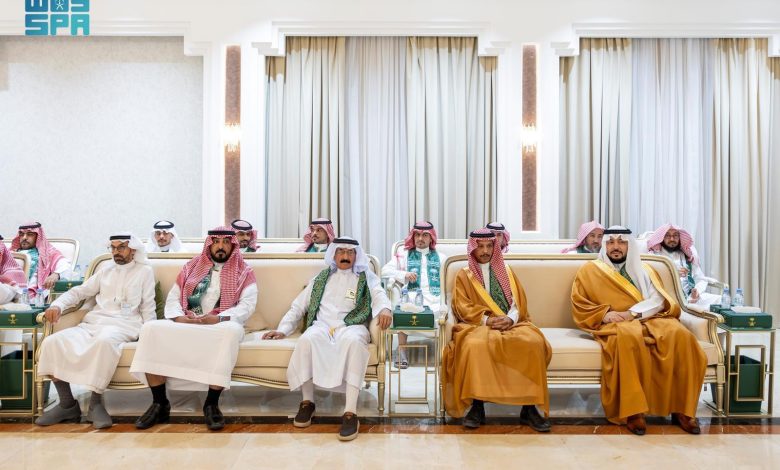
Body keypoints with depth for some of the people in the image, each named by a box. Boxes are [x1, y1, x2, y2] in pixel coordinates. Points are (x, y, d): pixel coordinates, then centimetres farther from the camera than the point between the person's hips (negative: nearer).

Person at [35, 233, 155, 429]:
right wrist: (57, 305, 0)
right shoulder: (106, 271, 24)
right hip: (93, 323, 5)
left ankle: (95, 403, -23)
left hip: (122, 325, -5)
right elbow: (79, 291, 21)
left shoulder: (144, 271, 11)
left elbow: (147, 307, 6)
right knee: (52, 342, -20)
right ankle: (67, 404, -8)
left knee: (104, 341, -39)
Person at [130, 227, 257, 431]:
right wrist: (179, 317, -10)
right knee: (152, 328, -23)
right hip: (185, 324, 4)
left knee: (232, 331, -38)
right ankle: (160, 403, -13)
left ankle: (211, 404, -26)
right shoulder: (192, 266, 19)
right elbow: (172, 298, 13)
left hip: (222, 325, -3)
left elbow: (247, 305, -5)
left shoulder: (244, 272, 8)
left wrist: (218, 318, -19)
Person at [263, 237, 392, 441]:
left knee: (353, 340, -38)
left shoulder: (366, 277, 17)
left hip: (351, 326, -2)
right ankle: (307, 402, -16)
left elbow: (379, 294, -3)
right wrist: (283, 329, 8)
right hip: (322, 325, 2)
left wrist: (384, 308, -27)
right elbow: (298, 305, 22)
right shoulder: (321, 278, 24)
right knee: (307, 339, -33)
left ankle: (350, 412, -38)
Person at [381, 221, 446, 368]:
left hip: (435, 299, 1)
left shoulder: (440, 257, 23)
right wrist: (404, 274, -6)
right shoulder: (404, 254, 20)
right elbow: (385, 270, 9)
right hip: (412, 298, -1)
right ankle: (402, 353, -21)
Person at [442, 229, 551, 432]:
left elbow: (519, 303, 11)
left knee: (534, 343, -30)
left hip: (511, 323, 2)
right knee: (475, 345, -37)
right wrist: (487, 319, -16)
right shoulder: (464, 275, 14)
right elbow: (462, 307, 1)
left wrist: (511, 318, -11)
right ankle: (477, 406, -25)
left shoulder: (506, 271, 21)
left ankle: (529, 407, -21)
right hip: (478, 325, -2)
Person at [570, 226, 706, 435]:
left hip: (651, 319, 3)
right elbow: (579, 307, 6)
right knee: (629, 337, -40)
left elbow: (658, 299, 5)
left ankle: (681, 409, -23)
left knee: (680, 335, -30)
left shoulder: (644, 270, 22)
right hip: (615, 324, -3)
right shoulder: (590, 270, 14)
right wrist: (604, 314, -12)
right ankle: (632, 410, -36)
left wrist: (632, 312, -14)